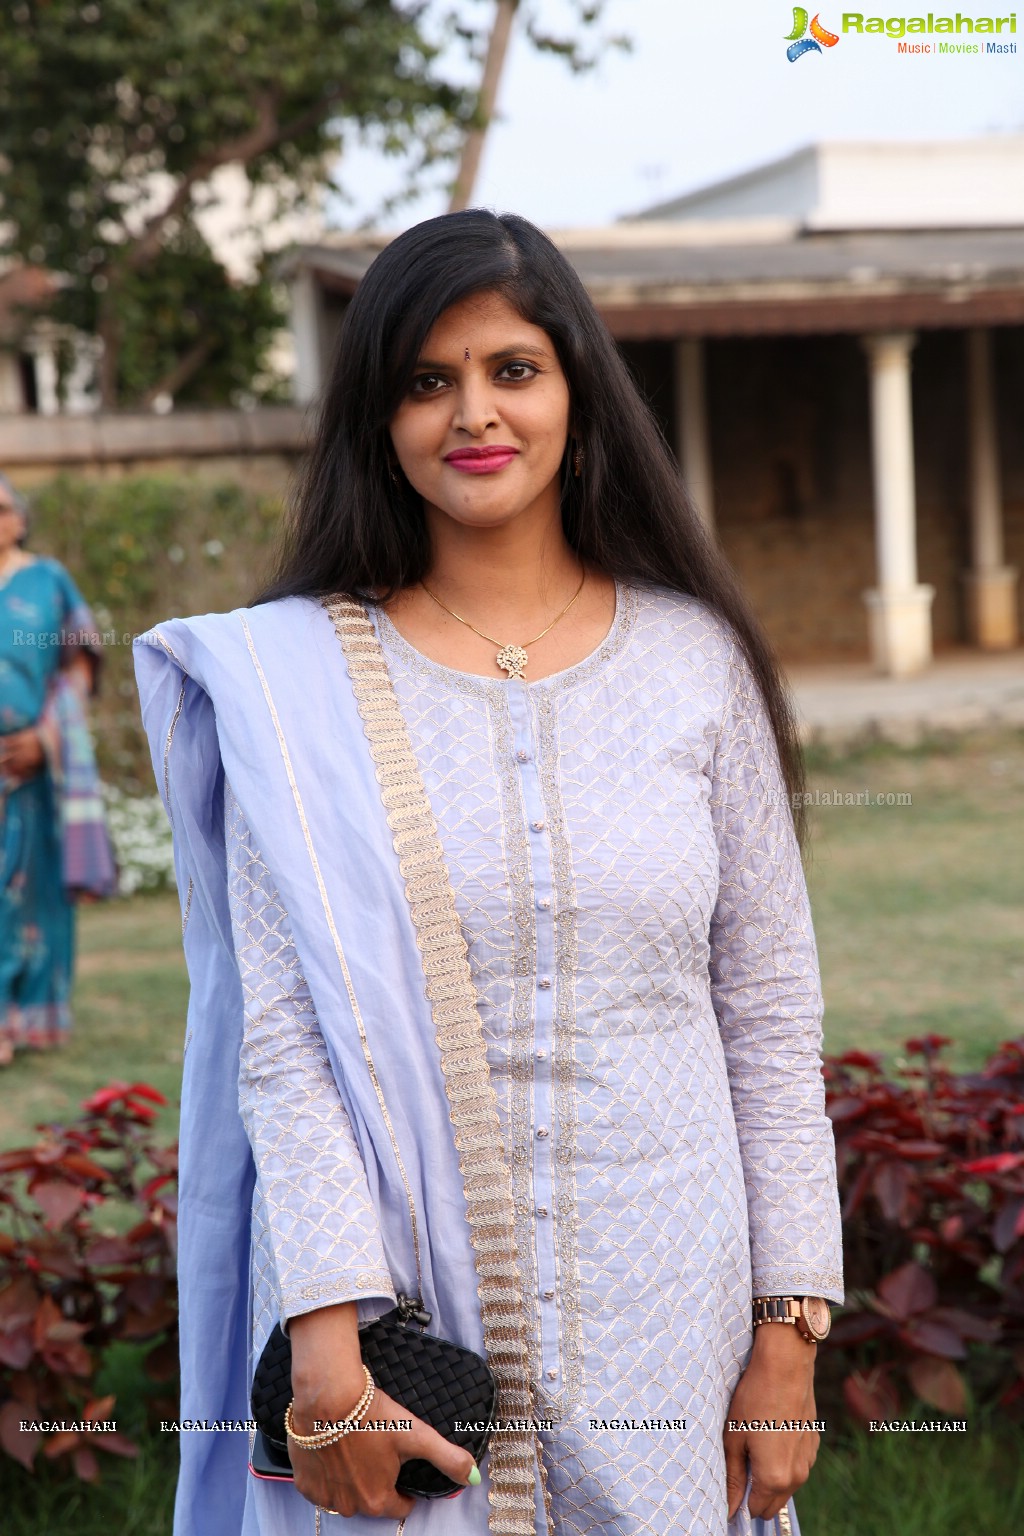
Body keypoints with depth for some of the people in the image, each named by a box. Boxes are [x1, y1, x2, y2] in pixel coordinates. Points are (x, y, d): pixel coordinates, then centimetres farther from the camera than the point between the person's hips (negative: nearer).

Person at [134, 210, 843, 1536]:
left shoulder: (696, 658, 3)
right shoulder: (295, 678, -2)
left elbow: (770, 1010, 4)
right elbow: (280, 1034, -6)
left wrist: (788, 1327, 1)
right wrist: (328, 1338, -15)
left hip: (660, 1319, 1)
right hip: (391, 1294, -1)